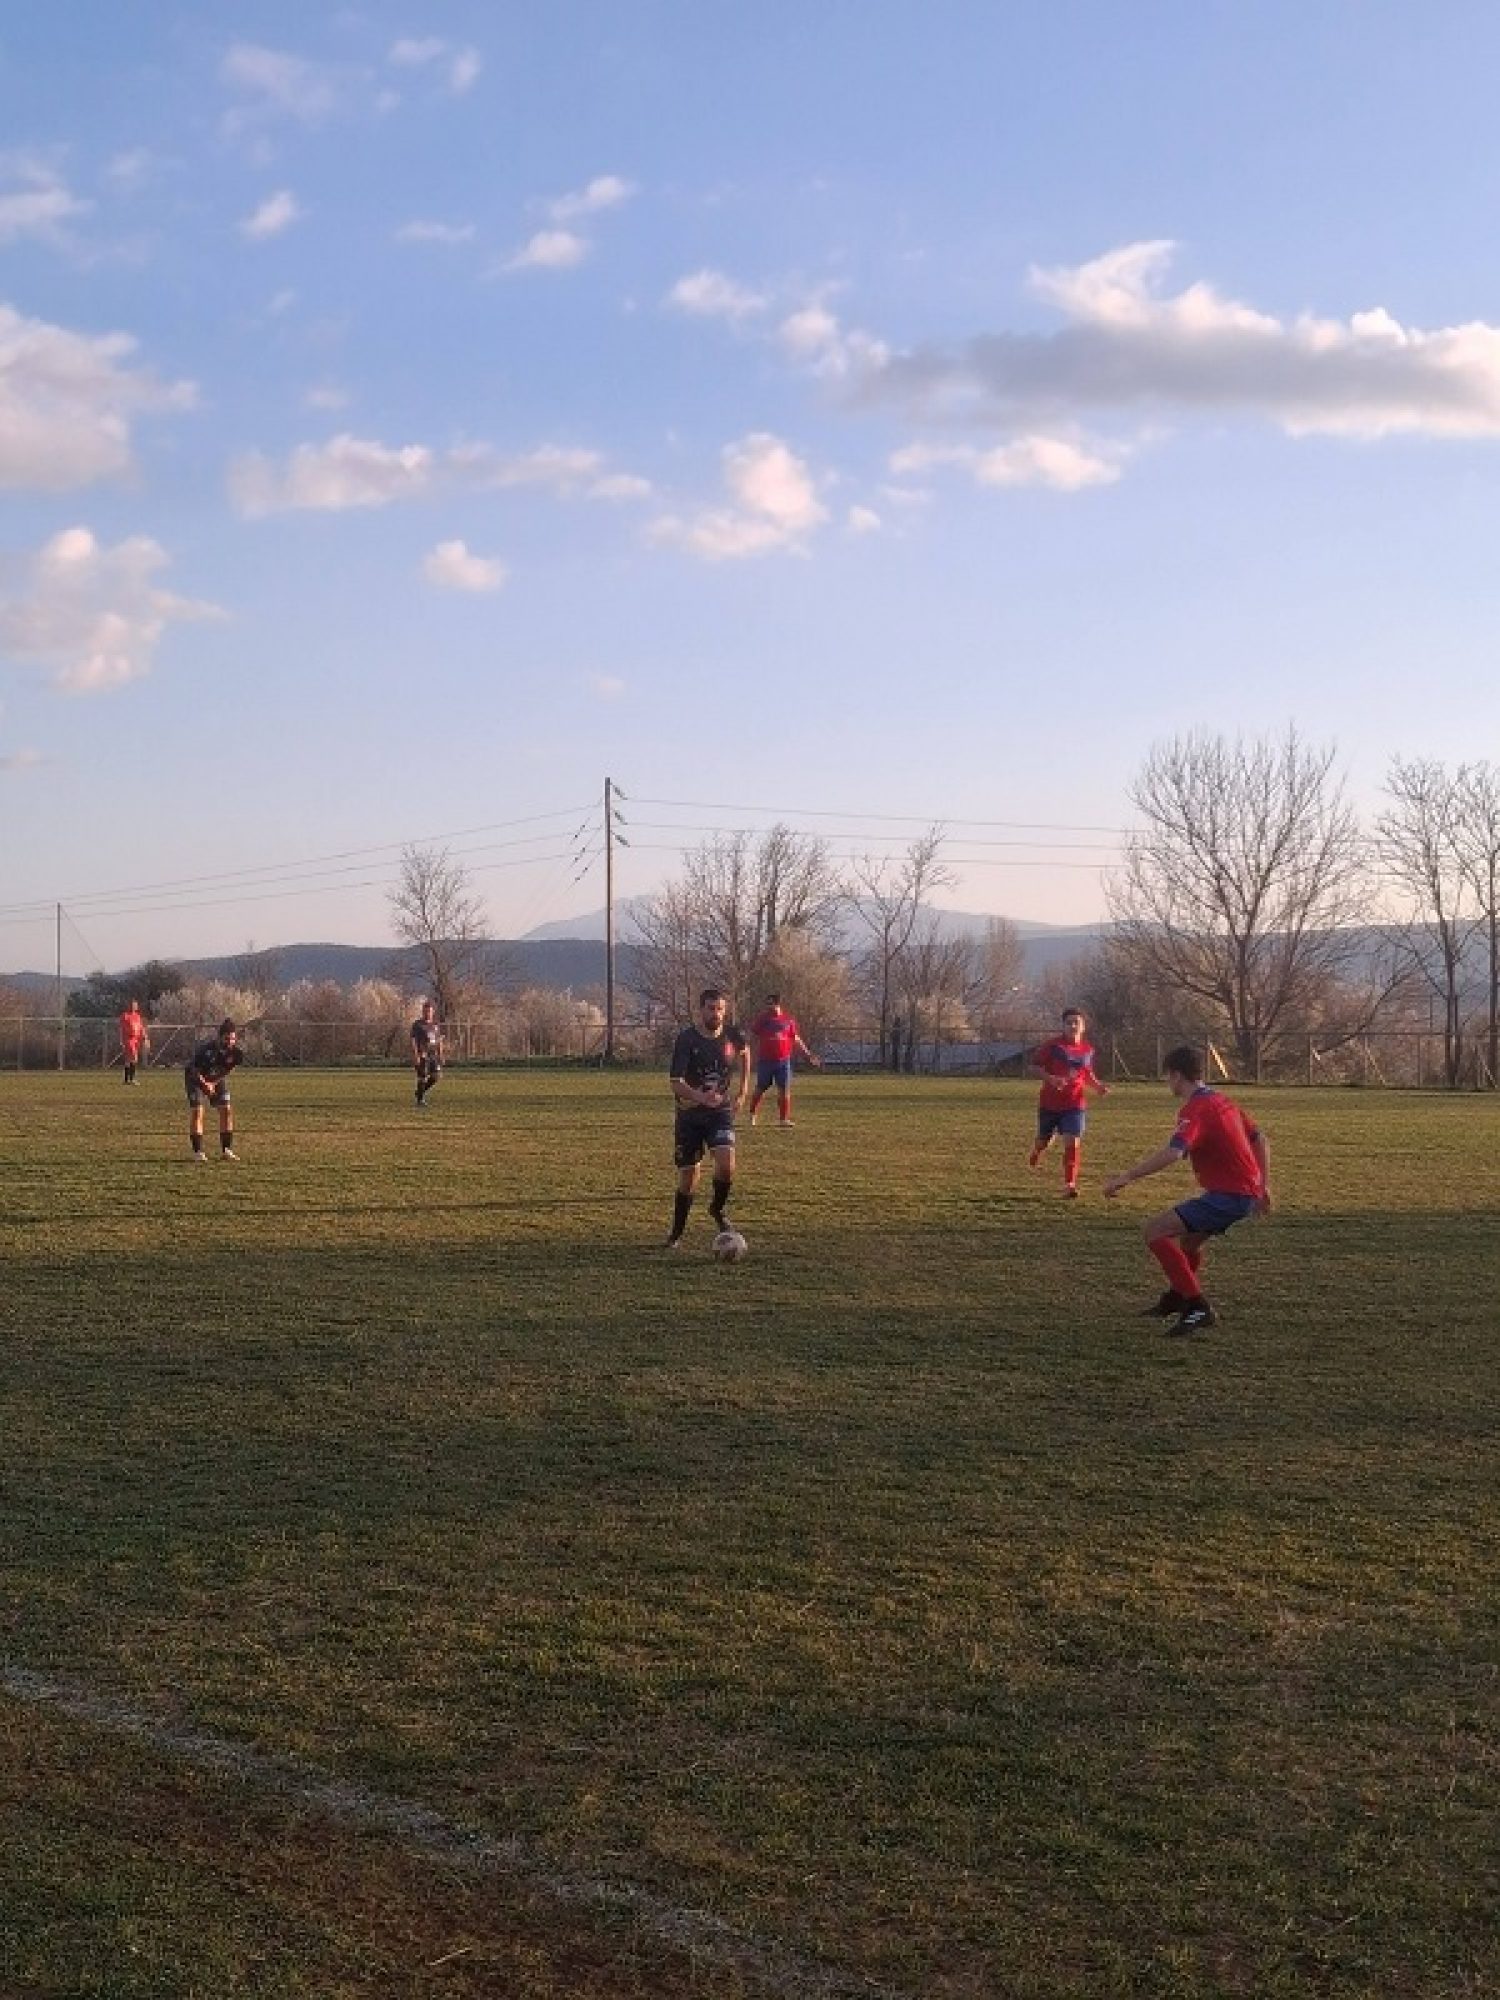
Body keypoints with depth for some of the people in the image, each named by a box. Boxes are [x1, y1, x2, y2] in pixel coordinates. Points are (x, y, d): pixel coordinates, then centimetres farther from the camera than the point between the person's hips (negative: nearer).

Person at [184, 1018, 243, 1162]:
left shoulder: (236, 1052, -22)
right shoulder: (206, 1048, -36)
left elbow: (226, 1071, -7)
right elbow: (194, 1070, -24)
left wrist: (213, 1084, -16)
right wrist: (204, 1084, -35)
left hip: (217, 1078, 5)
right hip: (196, 1077, -5)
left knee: (227, 1110, -3)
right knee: (196, 1111, -14)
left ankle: (226, 1149, 5)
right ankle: (197, 1151, -9)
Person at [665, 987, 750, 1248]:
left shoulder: (734, 1036, -5)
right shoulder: (687, 1039, -14)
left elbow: (744, 1051, 21)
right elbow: (675, 1082, -19)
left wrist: (743, 1090, 17)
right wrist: (701, 1097, -37)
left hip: (721, 1111, 1)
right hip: (689, 1114, -1)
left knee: (726, 1162, -22)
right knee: (688, 1174, 0)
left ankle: (718, 1209, 7)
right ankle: (677, 1233, 18)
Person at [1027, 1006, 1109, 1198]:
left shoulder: (1087, 1049, 4)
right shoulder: (1053, 1045, -10)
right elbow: (1031, 1067, -11)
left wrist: (1098, 1087, 1)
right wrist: (1050, 1078, -26)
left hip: (1074, 1105, 2)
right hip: (1049, 1104, -2)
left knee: (1073, 1143, -14)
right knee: (1044, 1141, 14)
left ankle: (1069, 1185, -9)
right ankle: (1036, 1154, 51)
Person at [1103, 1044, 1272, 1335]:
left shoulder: (1195, 1110, -16)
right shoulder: (1221, 1101, 14)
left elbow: (1172, 1153, -32)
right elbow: (1261, 1140, 21)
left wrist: (1126, 1177, -29)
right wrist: (1263, 1185, 25)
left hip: (1226, 1195, -10)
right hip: (1247, 1191, 10)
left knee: (1156, 1231, -13)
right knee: (1189, 1239, 31)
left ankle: (1198, 1309, -15)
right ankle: (1175, 1299, 49)